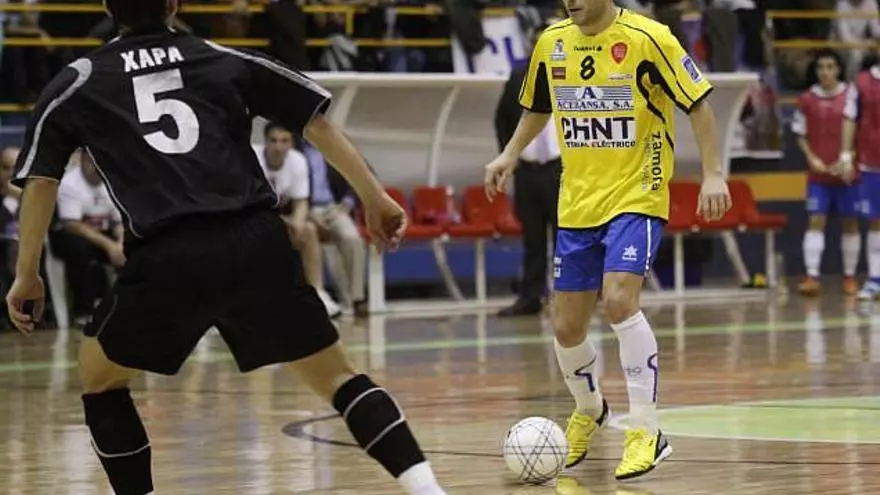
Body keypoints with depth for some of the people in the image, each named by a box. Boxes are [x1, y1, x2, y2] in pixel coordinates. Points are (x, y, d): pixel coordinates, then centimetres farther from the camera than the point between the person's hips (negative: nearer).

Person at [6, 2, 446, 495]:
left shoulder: (77, 84, 16)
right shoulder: (226, 60, 18)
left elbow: (40, 182, 15)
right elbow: (318, 121, 16)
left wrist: (27, 275, 24)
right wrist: (375, 199, 21)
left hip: (167, 258, -2)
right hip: (257, 243, 2)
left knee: (99, 375, 24)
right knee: (337, 376, 13)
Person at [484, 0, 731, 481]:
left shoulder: (646, 38, -13)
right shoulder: (551, 43, 4)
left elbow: (698, 103, -8)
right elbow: (538, 107, 22)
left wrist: (712, 173, -13)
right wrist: (510, 154, 10)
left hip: (636, 198, -6)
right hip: (576, 204, 6)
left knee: (619, 301, -26)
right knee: (567, 328, 8)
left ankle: (647, 432, -16)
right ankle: (588, 409, 39)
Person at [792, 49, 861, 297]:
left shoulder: (850, 96, -1)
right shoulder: (807, 100, 2)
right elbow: (800, 134, 8)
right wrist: (812, 158, -8)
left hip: (847, 172, 0)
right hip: (818, 173, 0)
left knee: (850, 223, 6)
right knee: (816, 221, -7)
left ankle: (850, 277, 16)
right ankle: (812, 276, -11)